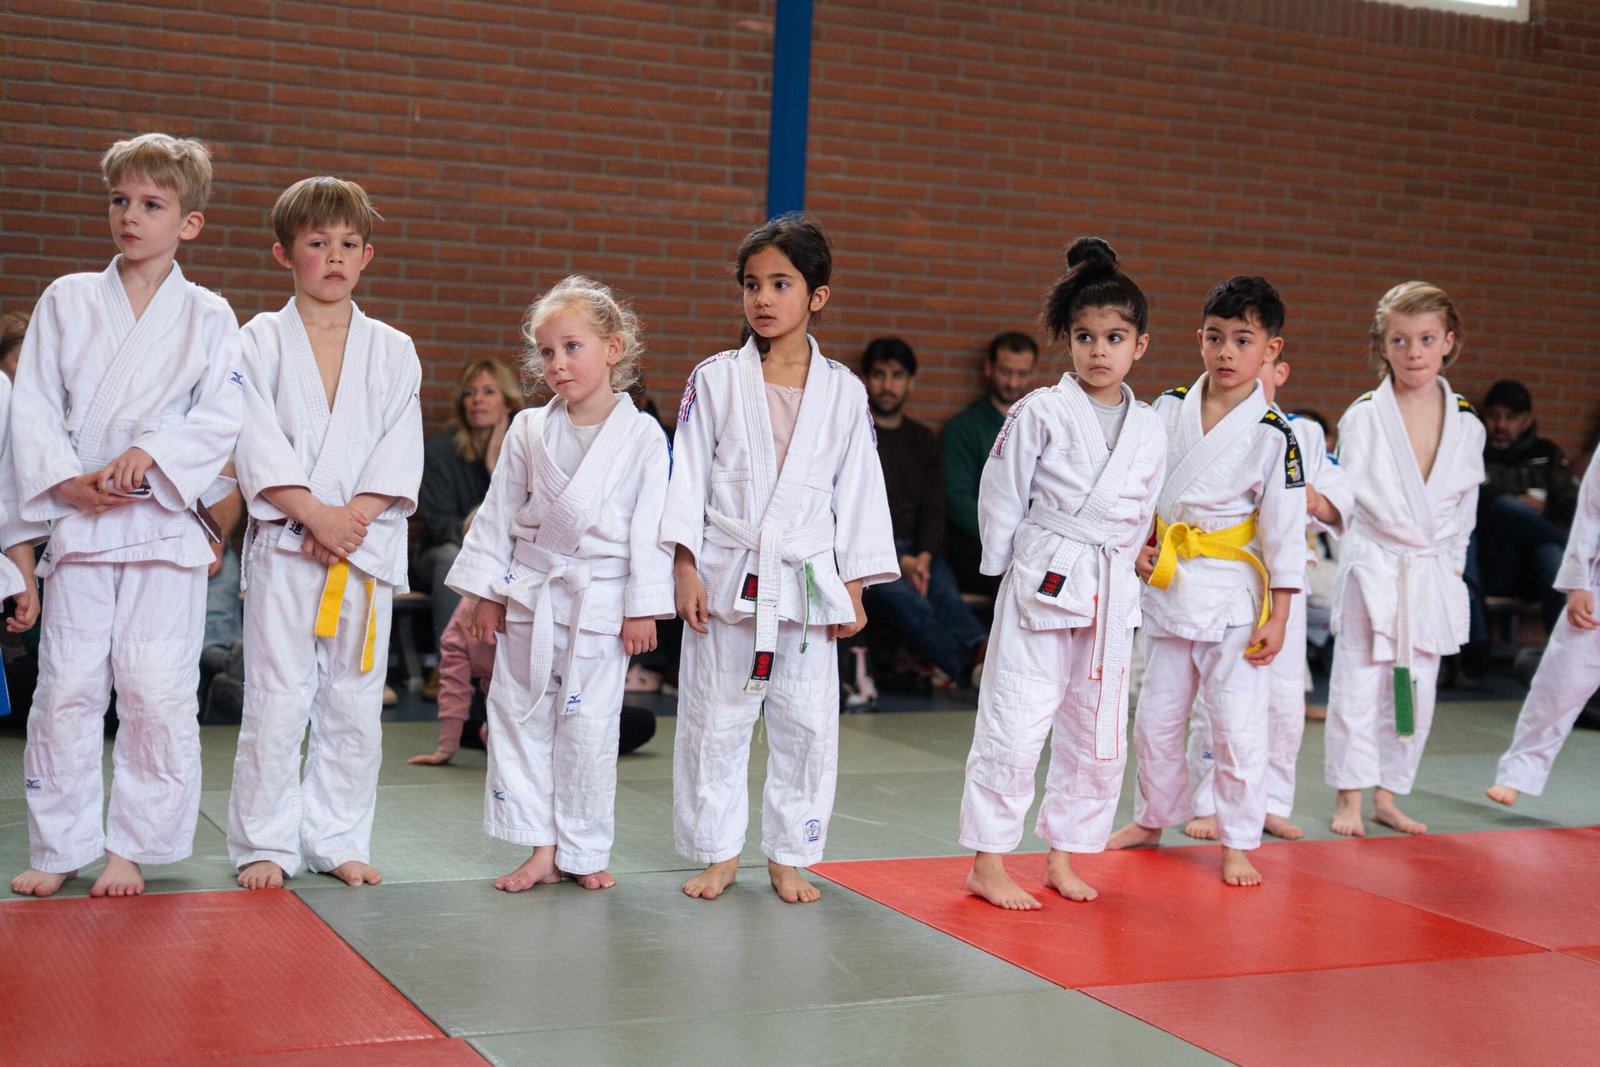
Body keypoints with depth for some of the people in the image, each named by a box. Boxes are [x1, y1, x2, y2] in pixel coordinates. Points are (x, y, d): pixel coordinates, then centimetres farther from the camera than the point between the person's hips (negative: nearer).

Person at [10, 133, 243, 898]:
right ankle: (58, 848, 14)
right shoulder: (66, 301, 8)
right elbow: (32, 406, 5)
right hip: (77, 520, 1)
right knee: (67, 686, 2)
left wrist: (150, 454, -17)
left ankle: (131, 848, 10)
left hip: (165, 524, -1)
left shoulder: (208, 317, 5)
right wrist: (68, 480, -9)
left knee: (158, 691, -4)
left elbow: (222, 415, -4)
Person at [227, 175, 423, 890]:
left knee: (354, 702, 6)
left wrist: (354, 519, -13)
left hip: (368, 547, 2)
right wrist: (316, 513, -16)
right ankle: (265, 843, 10)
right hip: (283, 544, -2)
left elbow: (401, 453, 0)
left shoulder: (393, 351, 8)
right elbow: (259, 445, -6)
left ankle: (338, 840, 18)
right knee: (276, 699, -2)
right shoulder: (262, 341, 3)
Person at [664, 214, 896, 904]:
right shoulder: (715, 380, 0)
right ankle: (720, 853, 21)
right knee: (714, 719, 6)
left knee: (807, 725, 5)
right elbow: (688, 477, 0)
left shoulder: (843, 392, 3)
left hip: (808, 582, 1)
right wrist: (685, 565, -7)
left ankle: (789, 857, 20)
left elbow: (859, 491, 5)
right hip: (726, 579, 0)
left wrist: (854, 586, 2)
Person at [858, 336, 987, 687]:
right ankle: (971, 669, -64)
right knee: (902, 597, -37)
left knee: (944, 592, -32)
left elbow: (933, 509, 14)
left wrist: (924, 557, -9)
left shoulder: (922, 440, 22)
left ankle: (981, 649, -64)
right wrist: (898, 562, -13)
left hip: (915, 553, 4)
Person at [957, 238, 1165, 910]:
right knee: (1015, 723, -6)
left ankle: (1062, 859, 25)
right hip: (1039, 588, -5)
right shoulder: (1040, 413, -6)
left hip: (1111, 596, 5)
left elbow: (1140, 515, 16)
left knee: (1099, 735, 10)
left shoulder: (1148, 430, 7)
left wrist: (1112, 571, 10)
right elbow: (1001, 497, -1)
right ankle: (987, 863, 6)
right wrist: (1014, 571, 1)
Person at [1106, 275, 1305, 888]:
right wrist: (1137, 545, -1)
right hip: (1166, 584, 4)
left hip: (1232, 595, -4)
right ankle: (1153, 819, 35)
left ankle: (1238, 844, 15)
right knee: (1157, 717, 15)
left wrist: (1277, 619, -8)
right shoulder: (1170, 409, 2)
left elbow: (1285, 532, -8)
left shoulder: (1274, 436, -10)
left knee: (1237, 726, 0)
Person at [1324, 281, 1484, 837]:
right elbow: (1345, 495, -6)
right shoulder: (1362, 417, -6)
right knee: (1358, 685, -2)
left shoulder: (1466, 424, 3)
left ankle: (1387, 797, 23)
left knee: (1416, 695, 10)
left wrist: (1452, 566, 10)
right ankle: (1349, 798, 12)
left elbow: (1466, 505, 12)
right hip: (1372, 570, -3)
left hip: (1432, 576, 3)